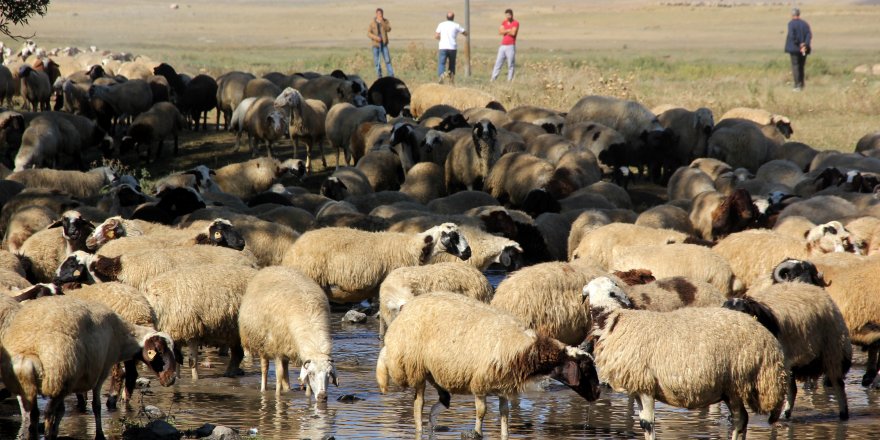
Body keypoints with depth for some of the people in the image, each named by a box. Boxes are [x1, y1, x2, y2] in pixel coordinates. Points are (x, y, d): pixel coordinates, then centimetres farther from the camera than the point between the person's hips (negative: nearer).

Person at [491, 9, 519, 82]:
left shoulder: (516, 23, -1)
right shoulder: (504, 22, 15)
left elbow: (513, 33, -15)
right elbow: (500, 32, 2)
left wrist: (504, 31, -2)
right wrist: (508, 30, -8)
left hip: (511, 46, -5)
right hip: (503, 46, 5)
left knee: (511, 65, -5)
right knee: (498, 63, 3)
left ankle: (509, 80, -2)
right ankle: (493, 79, 3)